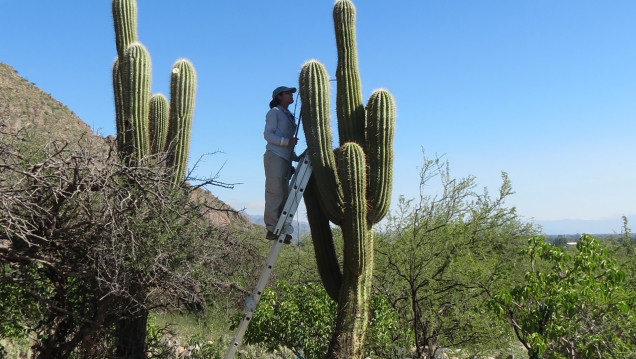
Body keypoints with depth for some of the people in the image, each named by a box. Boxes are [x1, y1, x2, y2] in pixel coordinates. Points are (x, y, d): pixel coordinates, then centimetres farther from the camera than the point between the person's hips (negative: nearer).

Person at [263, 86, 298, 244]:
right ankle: (272, 229, -12)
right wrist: (287, 141, -19)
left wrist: (297, 158, 12)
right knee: (275, 193, -12)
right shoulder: (274, 112, 3)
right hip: (274, 156, -8)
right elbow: (268, 134, -8)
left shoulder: (289, 116, 26)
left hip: (285, 159, 8)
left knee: (284, 195, 4)